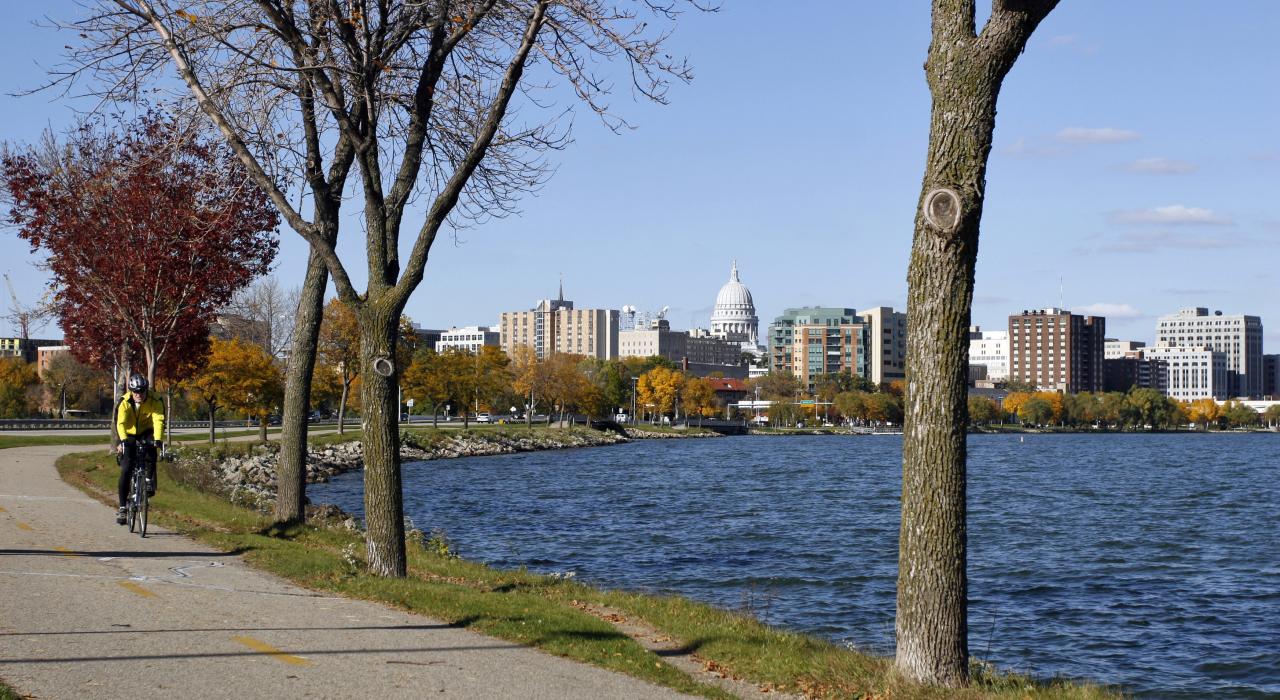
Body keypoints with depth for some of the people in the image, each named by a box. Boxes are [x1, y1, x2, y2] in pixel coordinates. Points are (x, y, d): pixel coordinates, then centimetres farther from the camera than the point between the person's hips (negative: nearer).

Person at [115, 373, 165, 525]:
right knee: (126, 470, -11)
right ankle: (122, 507, -6)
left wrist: (158, 439, -47)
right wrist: (122, 440, -46)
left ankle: (149, 482, -16)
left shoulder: (155, 402, -21)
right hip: (129, 436, 0)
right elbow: (120, 423, -29)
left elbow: (158, 421, -32)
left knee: (150, 452, -35)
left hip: (146, 434, 0)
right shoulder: (125, 403, -20)